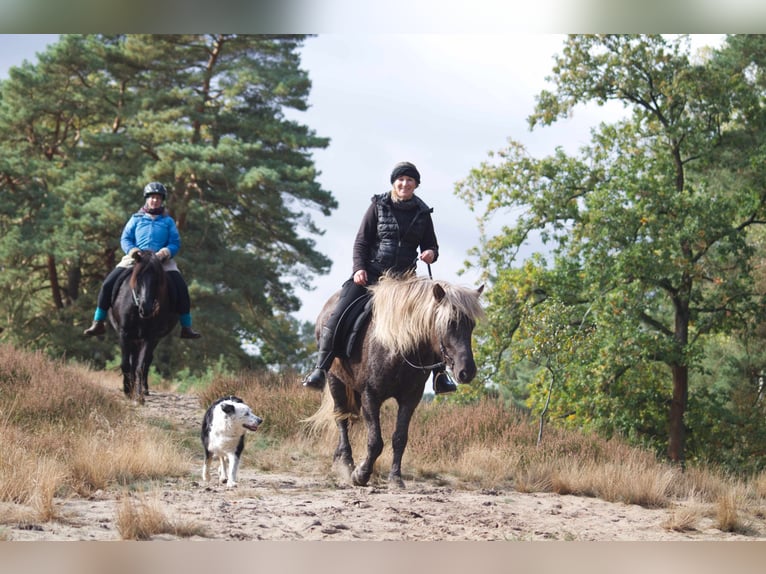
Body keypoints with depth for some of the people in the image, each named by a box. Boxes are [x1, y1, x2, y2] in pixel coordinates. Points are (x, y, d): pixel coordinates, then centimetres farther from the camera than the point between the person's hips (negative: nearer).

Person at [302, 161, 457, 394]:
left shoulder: (422, 213, 8)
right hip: (370, 274, -2)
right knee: (337, 316, -15)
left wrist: (431, 254, -10)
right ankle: (320, 370, -9)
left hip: (405, 277, 2)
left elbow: (431, 246, 14)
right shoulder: (378, 206, 3)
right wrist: (359, 268, -12)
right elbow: (361, 241, 3)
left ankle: (439, 375, -5)